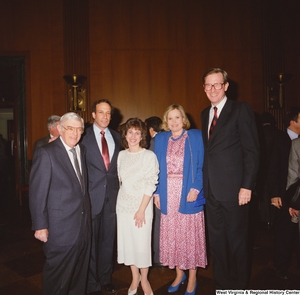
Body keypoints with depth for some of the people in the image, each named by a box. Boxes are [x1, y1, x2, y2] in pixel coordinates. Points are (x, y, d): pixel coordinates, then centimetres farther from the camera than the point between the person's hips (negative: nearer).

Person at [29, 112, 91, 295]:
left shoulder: (82, 150, 7)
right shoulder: (46, 153, -13)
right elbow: (37, 192, -14)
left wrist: (86, 212, 5)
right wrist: (40, 226, -13)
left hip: (83, 222, 6)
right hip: (61, 226, -6)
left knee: (80, 272, 21)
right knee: (58, 275, 11)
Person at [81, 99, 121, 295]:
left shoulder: (116, 136, 9)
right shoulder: (84, 136, -4)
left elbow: (118, 164, 12)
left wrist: (118, 187, 4)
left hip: (112, 194, 4)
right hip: (91, 195, -4)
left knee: (109, 239, 14)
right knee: (91, 241, 9)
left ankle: (106, 278, 34)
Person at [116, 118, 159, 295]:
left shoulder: (149, 156, -9)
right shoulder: (121, 155, 5)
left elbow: (151, 184, -11)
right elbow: (120, 180, 11)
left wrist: (142, 209, -14)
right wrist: (123, 199, 5)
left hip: (142, 206, -4)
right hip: (123, 205, 4)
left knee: (142, 243, 2)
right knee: (127, 242, 11)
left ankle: (144, 279, 25)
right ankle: (135, 277, 32)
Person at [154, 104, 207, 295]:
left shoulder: (196, 136, 0)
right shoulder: (160, 139, 8)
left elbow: (202, 165, -4)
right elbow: (157, 168, 8)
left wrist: (196, 188, -16)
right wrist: (156, 192, 1)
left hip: (188, 193, -3)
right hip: (168, 195, 3)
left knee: (190, 235, 5)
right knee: (172, 235, 11)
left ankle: (192, 279, 22)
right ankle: (179, 274, 30)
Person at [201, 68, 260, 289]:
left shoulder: (240, 109, -6)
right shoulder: (205, 114, 14)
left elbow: (252, 150, -10)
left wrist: (247, 186, -15)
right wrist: (203, 184, 7)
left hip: (233, 189, -6)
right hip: (212, 190, 6)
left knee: (237, 241, 8)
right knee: (216, 242, 15)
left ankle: (239, 287, 28)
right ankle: (221, 286, 33)